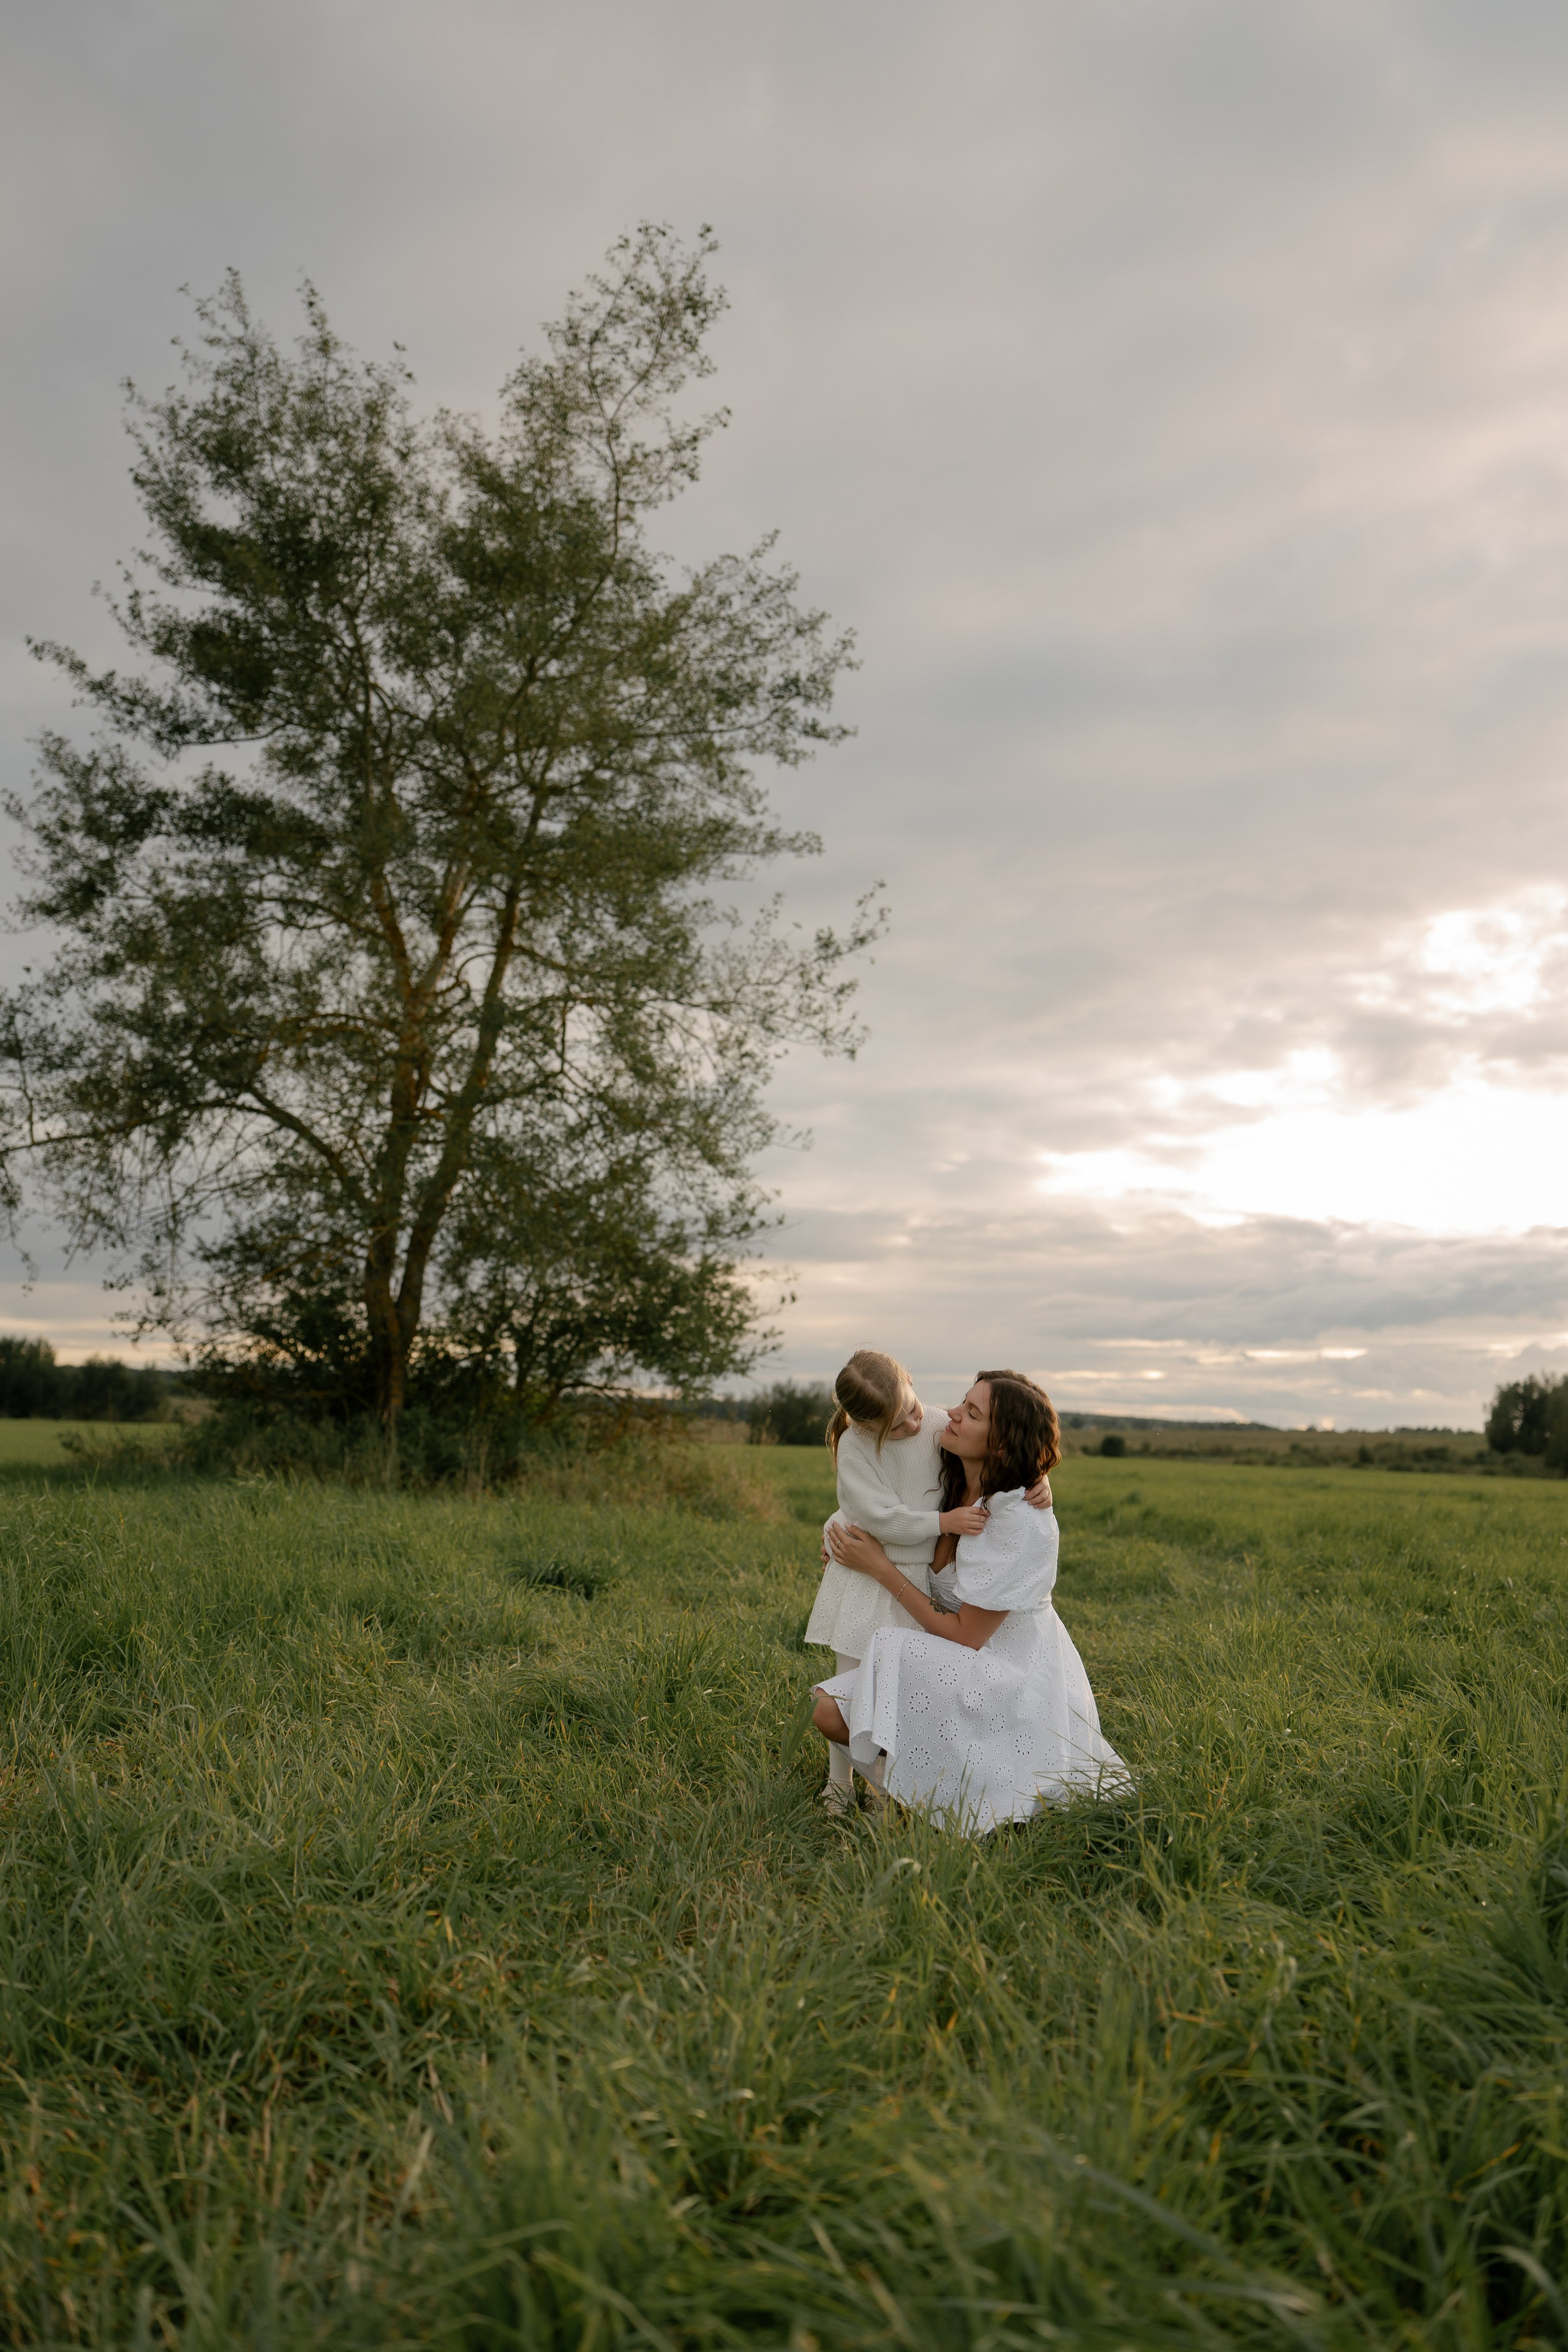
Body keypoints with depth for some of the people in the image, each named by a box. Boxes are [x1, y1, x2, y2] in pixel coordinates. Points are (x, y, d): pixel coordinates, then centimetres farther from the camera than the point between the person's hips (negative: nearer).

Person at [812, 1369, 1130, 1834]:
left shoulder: (1024, 1523, -26)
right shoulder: (955, 1488, -4)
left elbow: (966, 1636, -22)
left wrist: (880, 1567, -18)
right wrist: (859, 1555, 0)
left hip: (1010, 1677, -7)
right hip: (951, 1665, 7)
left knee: (895, 1649, -30)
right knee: (832, 1713, -10)